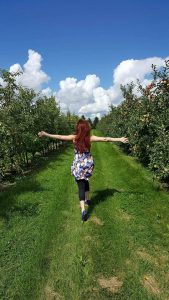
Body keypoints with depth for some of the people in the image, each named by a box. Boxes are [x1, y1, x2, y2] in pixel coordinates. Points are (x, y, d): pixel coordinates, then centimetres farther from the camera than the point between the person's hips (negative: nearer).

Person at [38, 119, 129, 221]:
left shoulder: (74, 137, -10)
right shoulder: (90, 138, -9)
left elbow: (59, 137, -5)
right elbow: (105, 139, -10)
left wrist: (45, 134, 5)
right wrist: (120, 139, -4)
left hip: (78, 165, -2)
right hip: (88, 164, 2)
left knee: (81, 186, 0)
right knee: (85, 180, 28)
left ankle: (83, 210, -15)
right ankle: (87, 199, 44)